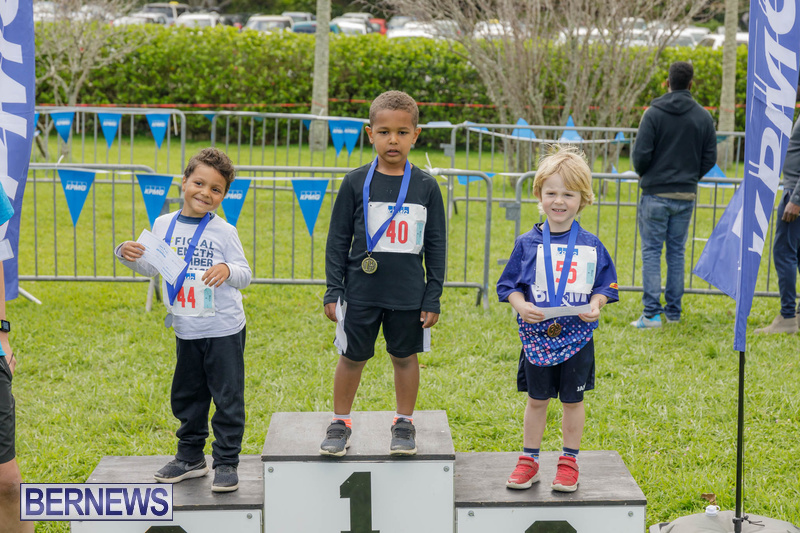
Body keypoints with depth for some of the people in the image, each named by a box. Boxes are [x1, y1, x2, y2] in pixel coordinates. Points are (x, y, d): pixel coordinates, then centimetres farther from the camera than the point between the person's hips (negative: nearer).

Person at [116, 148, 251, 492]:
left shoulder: (224, 232, -9)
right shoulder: (164, 226, 2)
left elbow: (245, 275, -9)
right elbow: (151, 267, 13)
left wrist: (228, 270, -30)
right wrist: (128, 255, -6)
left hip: (224, 329, -4)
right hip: (186, 330, 5)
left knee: (227, 397, 0)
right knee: (186, 396, 16)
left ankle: (226, 463, 9)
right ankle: (191, 457, 31)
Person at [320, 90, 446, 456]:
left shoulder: (426, 187, -1)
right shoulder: (356, 183, -3)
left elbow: (436, 246, 4)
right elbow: (338, 240, 2)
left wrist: (433, 298, 1)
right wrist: (333, 292, -1)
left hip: (409, 293, 0)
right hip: (361, 290, 0)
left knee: (405, 356, 12)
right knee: (352, 357, 8)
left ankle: (404, 423, 28)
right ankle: (340, 422, 24)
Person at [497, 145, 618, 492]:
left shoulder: (591, 246, -1)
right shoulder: (528, 243, -2)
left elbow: (605, 285, 5)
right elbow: (510, 284, 1)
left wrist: (595, 306, -14)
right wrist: (520, 305, -17)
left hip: (577, 335, 0)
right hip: (537, 334, 0)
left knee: (573, 400, 10)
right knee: (537, 399, 11)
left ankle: (569, 462, 23)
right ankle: (529, 460, 23)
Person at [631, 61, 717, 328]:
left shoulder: (654, 113, -8)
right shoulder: (703, 117, 4)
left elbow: (641, 155, -12)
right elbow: (709, 158, 5)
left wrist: (643, 175, 9)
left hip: (656, 194, -4)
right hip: (686, 195, 4)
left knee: (651, 251, 0)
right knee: (677, 251, 12)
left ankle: (651, 313, -5)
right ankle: (673, 311, 15)